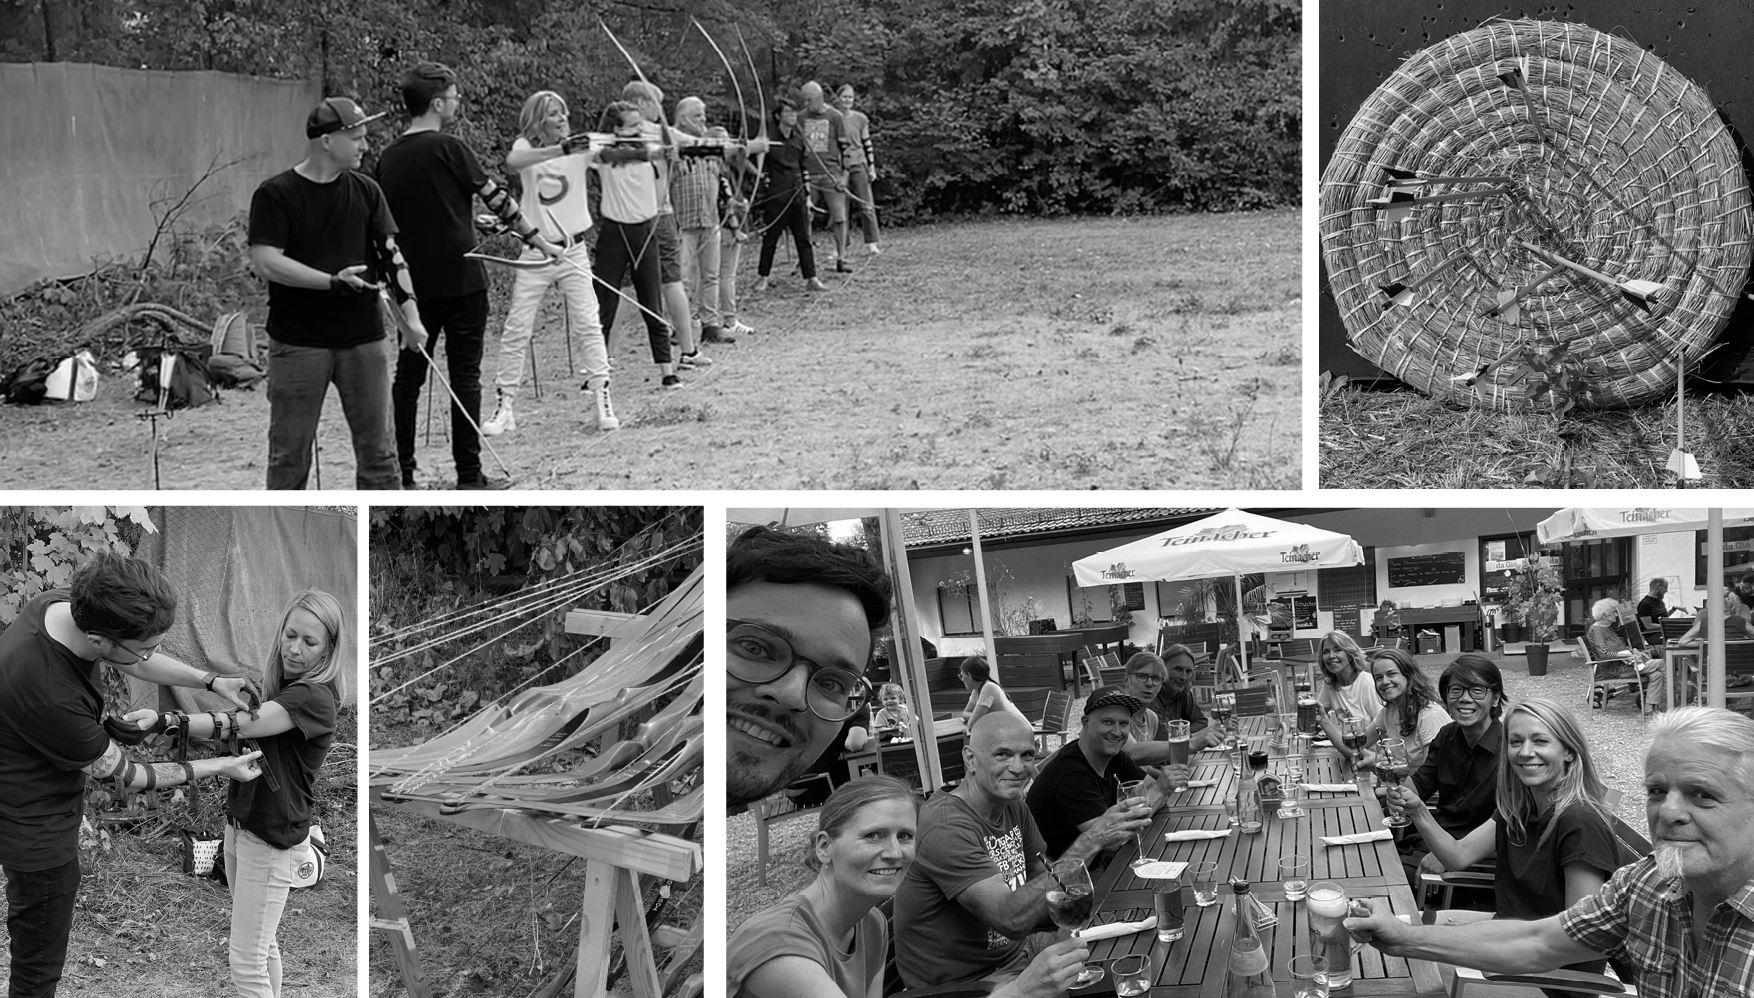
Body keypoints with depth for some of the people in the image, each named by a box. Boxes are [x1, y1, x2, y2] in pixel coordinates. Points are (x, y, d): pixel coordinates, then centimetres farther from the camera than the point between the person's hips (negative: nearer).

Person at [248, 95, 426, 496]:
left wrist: (410, 314, -8)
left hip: (363, 338, 4)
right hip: (298, 343, -4)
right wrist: (332, 282, -22)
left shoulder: (366, 191, 8)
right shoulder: (275, 194, -6)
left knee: (378, 448, 6)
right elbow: (265, 262, -14)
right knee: (289, 454, 4)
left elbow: (391, 255, 5)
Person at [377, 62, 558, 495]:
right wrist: (540, 241, 0)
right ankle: (469, 476, 2)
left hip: (413, 282, 5)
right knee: (464, 377, 0)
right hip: (460, 280, -5)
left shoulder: (388, 158, 6)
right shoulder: (449, 148, -12)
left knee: (408, 375, 10)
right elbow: (498, 199, -8)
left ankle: (401, 474, 12)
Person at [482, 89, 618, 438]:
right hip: (534, 251, 0)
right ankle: (504, 407, 8)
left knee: (588, 324, -6)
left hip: (574, 250, 0)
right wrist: (560, 150, -41)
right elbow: (513, 161, -27)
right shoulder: (525, 146, -4)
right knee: (516, 329, 0)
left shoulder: (579, 147, 0)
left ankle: (603, 403, -1)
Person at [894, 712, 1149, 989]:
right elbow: (1012, 918, -33)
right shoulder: (945, 827, -25)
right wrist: (1090, 841, -35)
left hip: (1017, 950, 9)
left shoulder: (1015, 809, 5)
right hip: (965, 982, -9)